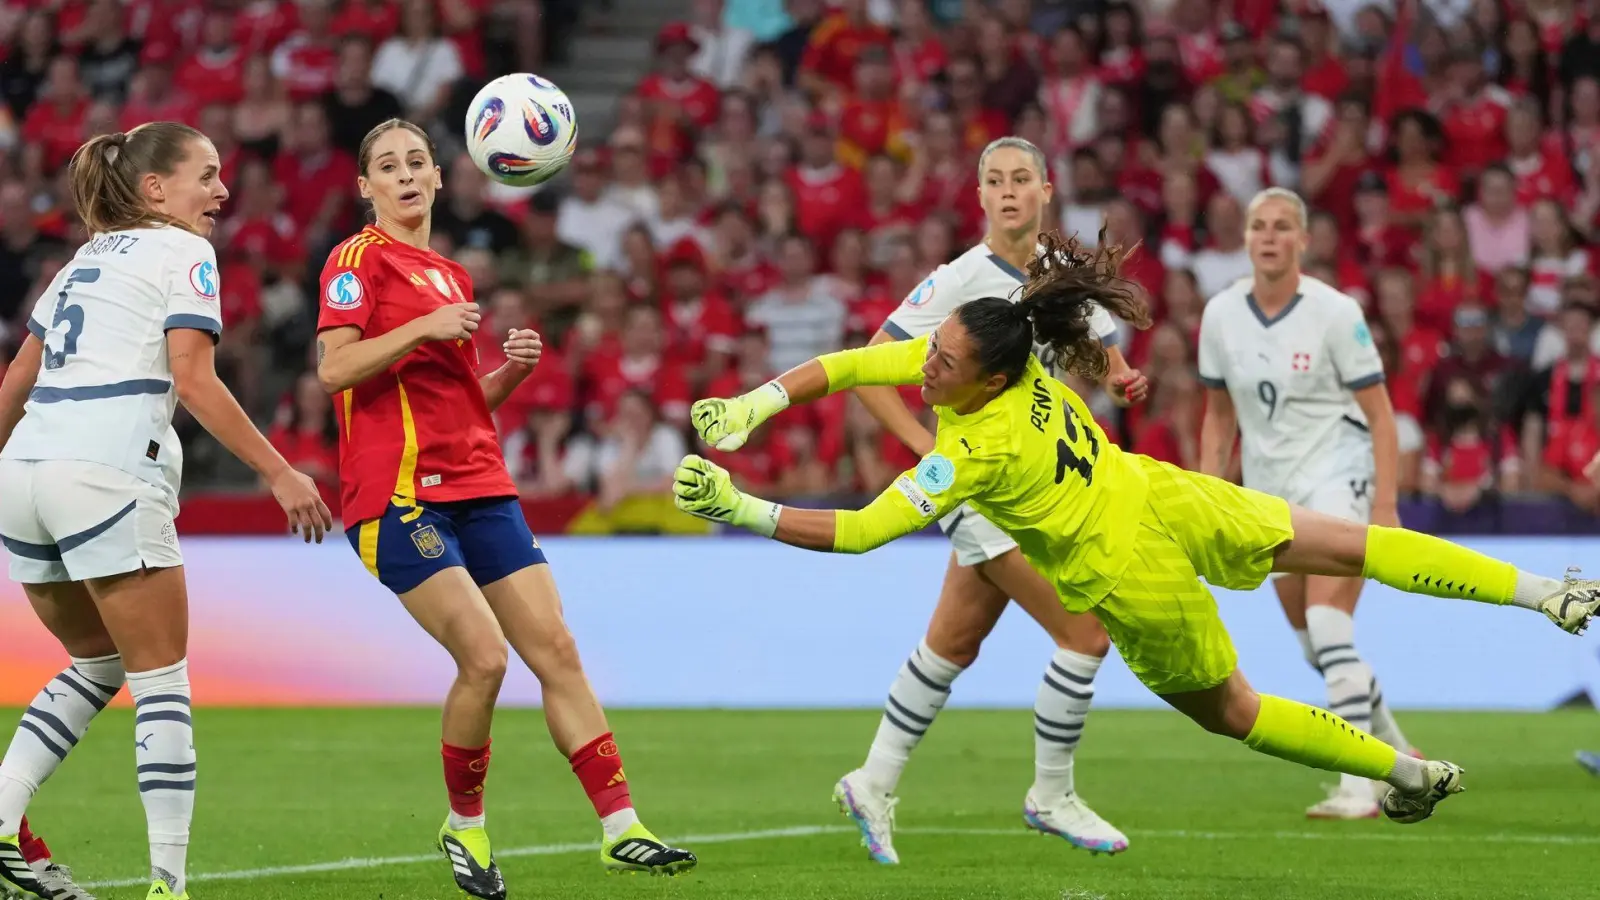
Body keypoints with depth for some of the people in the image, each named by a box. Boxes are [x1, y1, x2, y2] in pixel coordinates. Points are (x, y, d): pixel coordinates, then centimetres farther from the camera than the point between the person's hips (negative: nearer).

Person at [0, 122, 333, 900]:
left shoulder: (86, 260, 25)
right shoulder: (183, 254, 3)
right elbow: (193, 381, -9)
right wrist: (280, 473, -9)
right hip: (109, 476, -7)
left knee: (97, 662, 22)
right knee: (162, 675, 0)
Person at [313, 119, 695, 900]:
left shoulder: (452, 277, 20)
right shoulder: (360, 259, -2)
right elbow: (333, 368, -15)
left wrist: (510, 371, 6)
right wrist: (424, 326, -21)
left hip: (479, 488, 7)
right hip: (398, 493, -7)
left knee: (556, 650, 0)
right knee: (484, 655, -18)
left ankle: (621, 830, 1)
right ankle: (464, 826, 4)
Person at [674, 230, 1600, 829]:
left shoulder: (976, 453, -29)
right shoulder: (991, 351, -10)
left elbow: (861, 532, -31)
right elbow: (844, 364, -3)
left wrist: (743, 510, -33)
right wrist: (753, 406, -11)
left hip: (1133, 577, -7)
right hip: (1165, 499, 7)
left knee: (1231, 711, 17)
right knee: (1349, 545, 17)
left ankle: (1412, 774, 24)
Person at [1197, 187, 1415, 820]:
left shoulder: (1335, 312, -12)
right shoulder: (1220, 315, 1)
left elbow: (1379, 415, -9)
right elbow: (1220, 414, 14)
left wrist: (1386, 506, -16)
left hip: (1337, 476, -5)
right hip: (1268, 488, 6)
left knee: (1328, 628, -21)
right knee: (1316, 646, 11)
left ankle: (1360, 786, -21)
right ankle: (1395, 751, 33)